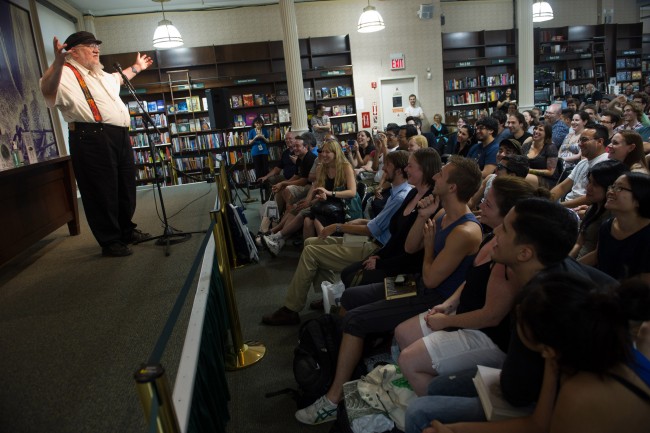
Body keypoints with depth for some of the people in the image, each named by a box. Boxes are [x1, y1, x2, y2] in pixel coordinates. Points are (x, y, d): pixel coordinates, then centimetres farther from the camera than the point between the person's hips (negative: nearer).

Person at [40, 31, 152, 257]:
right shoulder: (66, 74, -6)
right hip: (92, 138, -9)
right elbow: (48, 90, -27)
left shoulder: (100, 75, 25)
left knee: (126, 188, 16)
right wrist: (57, 63, -44)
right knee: (102, 192, -3)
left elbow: (118, 78, 47)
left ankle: (126, 231, 33)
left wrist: (137, 67, 58)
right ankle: (110, 242, 9)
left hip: (120, 136, 10)